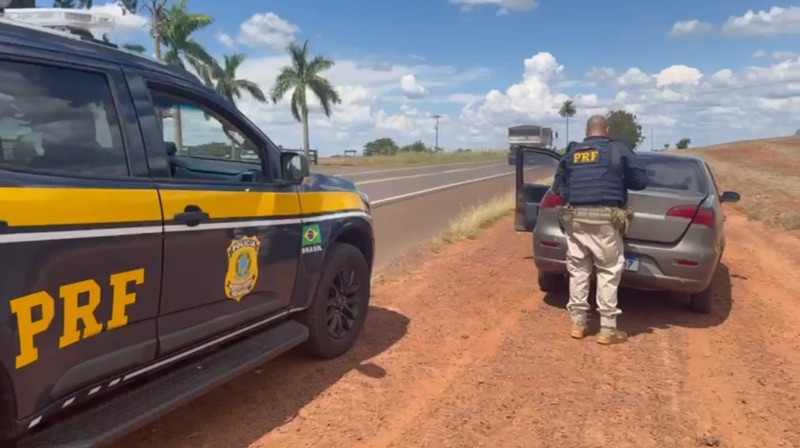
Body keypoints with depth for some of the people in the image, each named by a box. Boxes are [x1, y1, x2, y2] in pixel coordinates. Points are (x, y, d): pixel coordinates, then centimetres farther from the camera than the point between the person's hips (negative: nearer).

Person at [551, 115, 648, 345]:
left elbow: (557, 186, 14)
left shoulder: (571, 152, 12)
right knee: (608, 272, 4)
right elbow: (641, 181, 6)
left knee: (578, 270, 11)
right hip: (605, 219, -3)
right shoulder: (619, 150, 3)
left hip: (575, 217, 4)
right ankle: (607, 329, 8)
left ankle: (578, 323, 17)